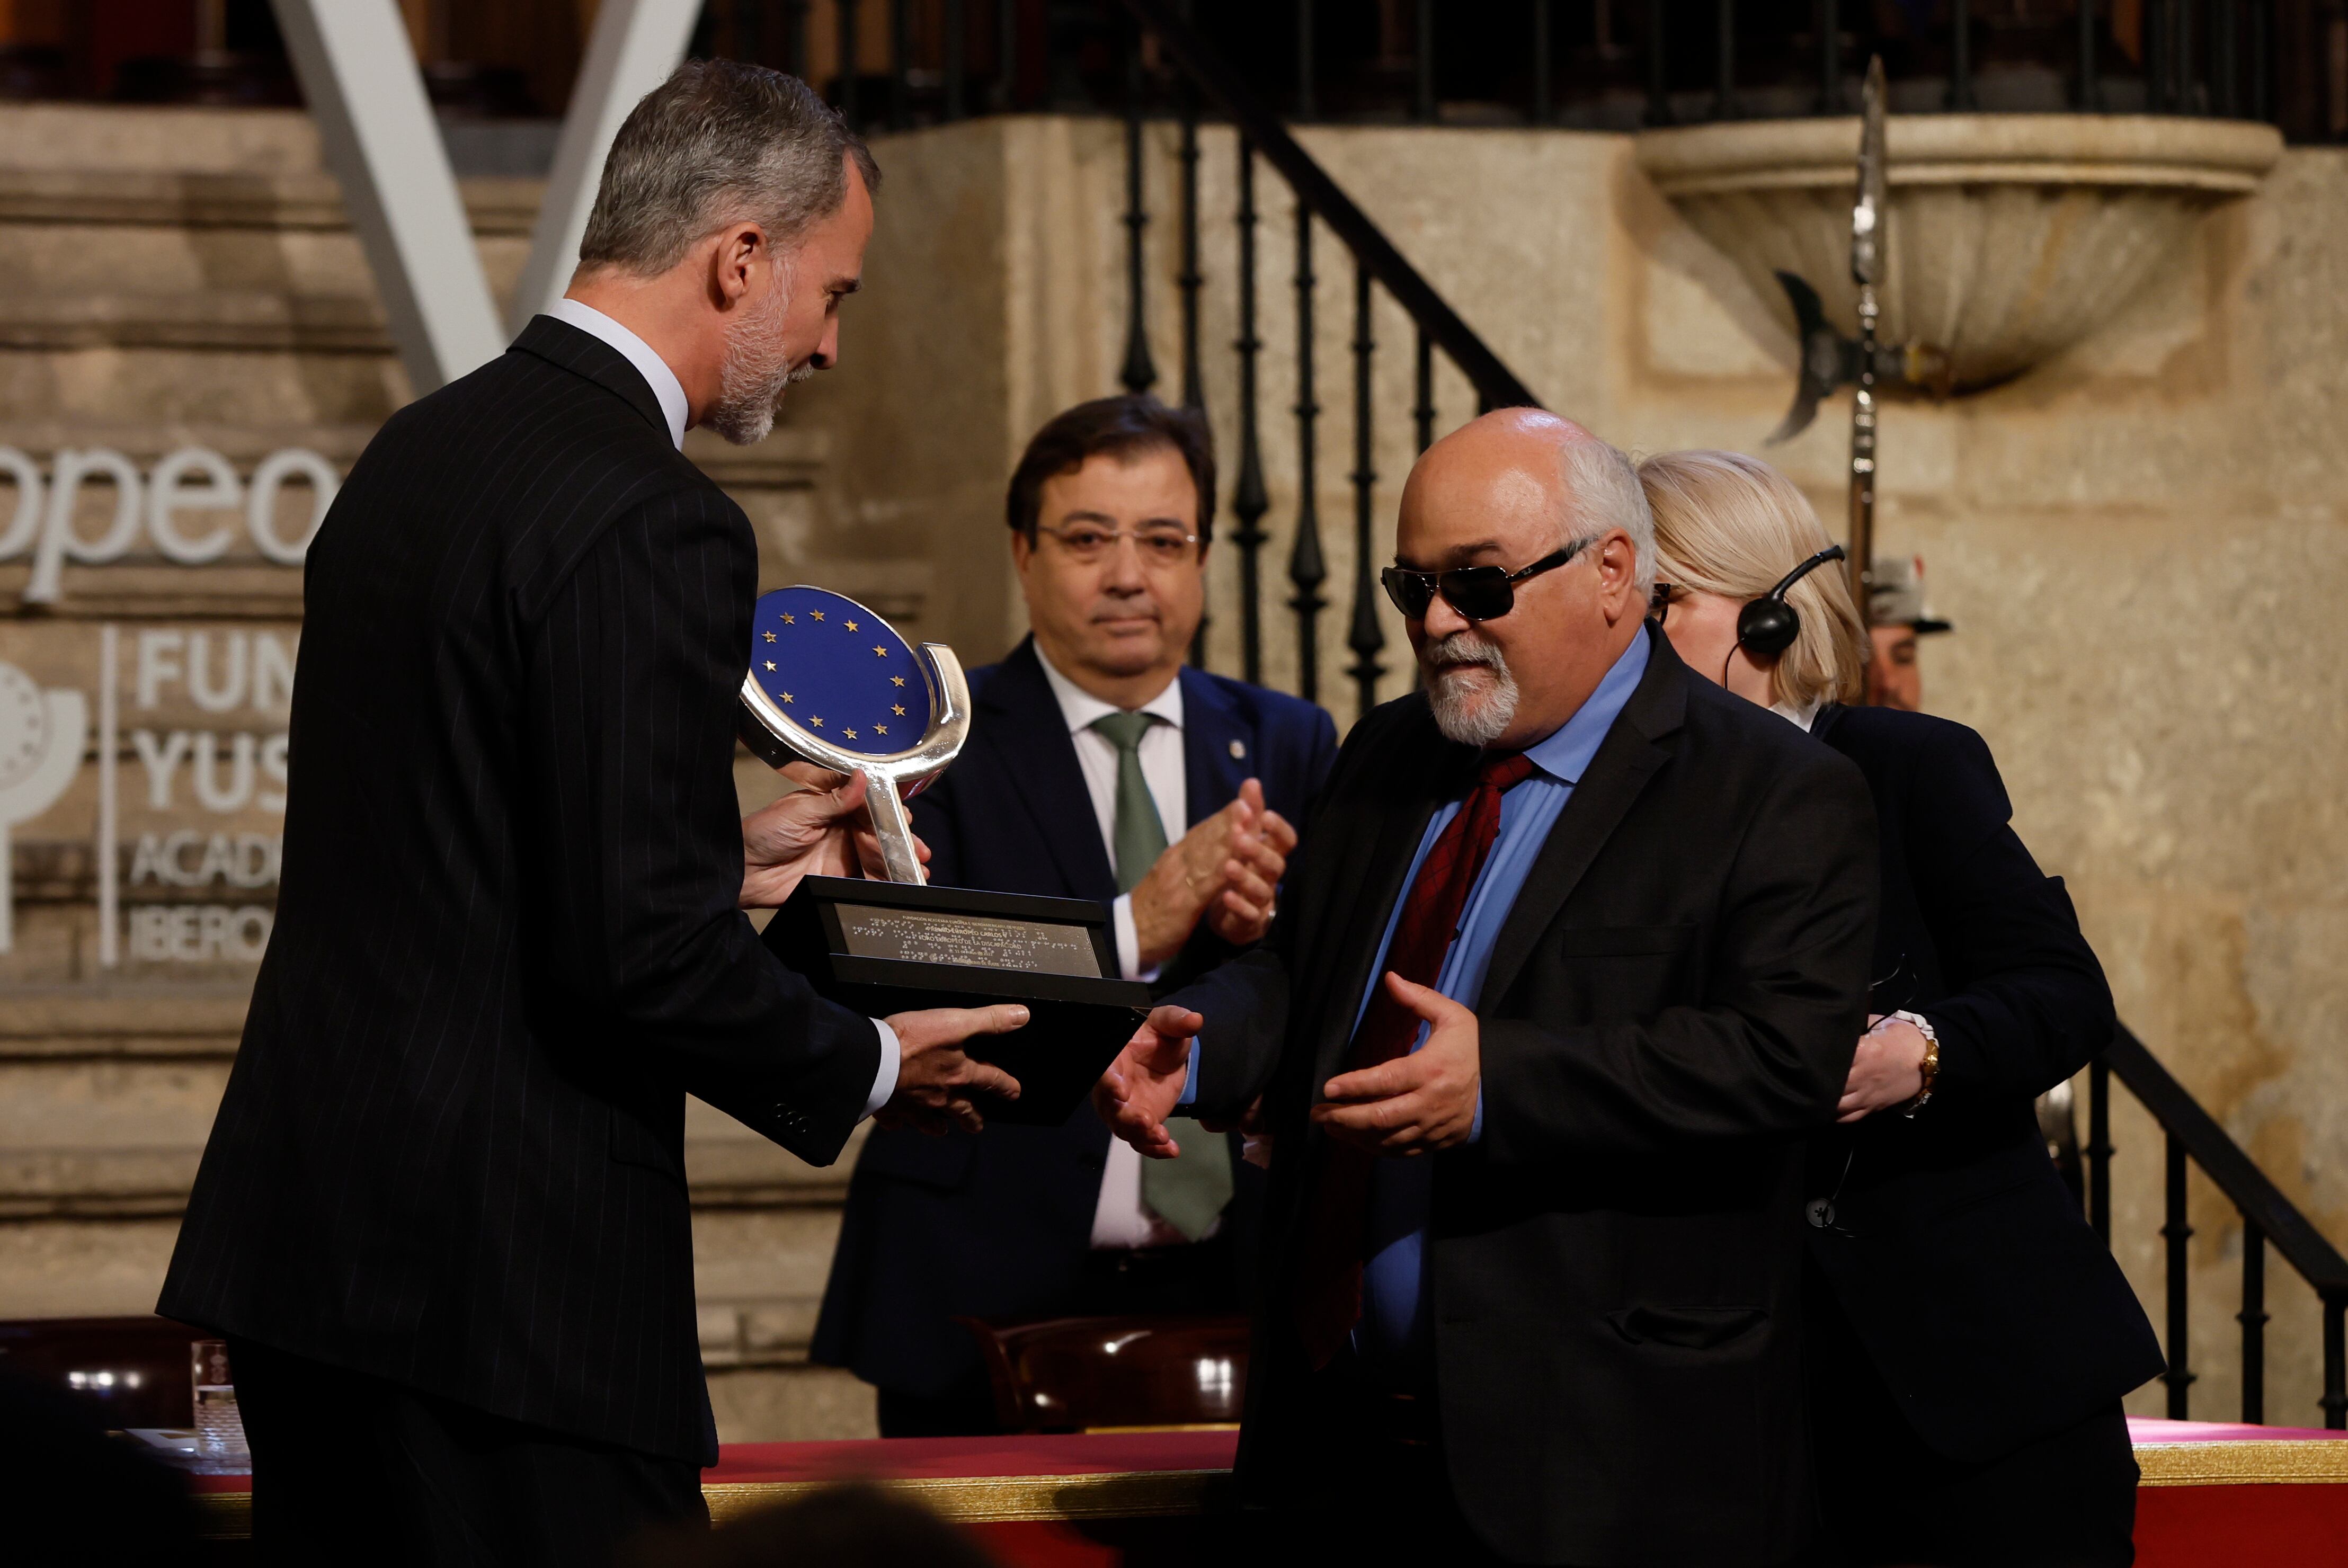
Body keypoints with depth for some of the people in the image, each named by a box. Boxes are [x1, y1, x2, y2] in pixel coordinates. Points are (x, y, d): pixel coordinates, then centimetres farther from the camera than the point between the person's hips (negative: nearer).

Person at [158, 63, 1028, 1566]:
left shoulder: (419, 450, 13)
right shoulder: (653, 525, -16)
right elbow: (639, 951, -19)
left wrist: (730, 863, 23)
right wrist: (870, 1066, -4)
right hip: (509, 1277, -9)